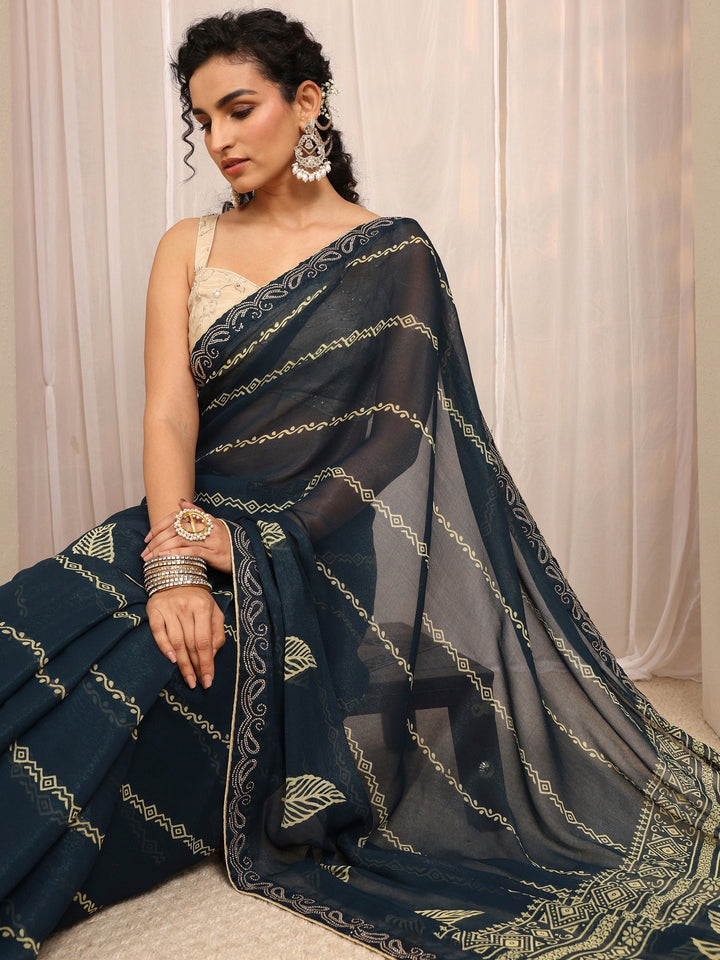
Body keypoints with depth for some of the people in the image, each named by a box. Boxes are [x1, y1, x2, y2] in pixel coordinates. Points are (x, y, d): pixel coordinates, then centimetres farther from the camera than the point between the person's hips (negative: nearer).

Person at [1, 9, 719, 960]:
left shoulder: (393, 255, 2)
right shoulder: (188, 248, 11)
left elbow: (395, 441, -6)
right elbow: (168, 415, -2)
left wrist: (254, 545, -17)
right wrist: (173, 568, -19)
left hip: (323, 551, -3)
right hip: (201, 526, 4)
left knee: (112, 685, -25)